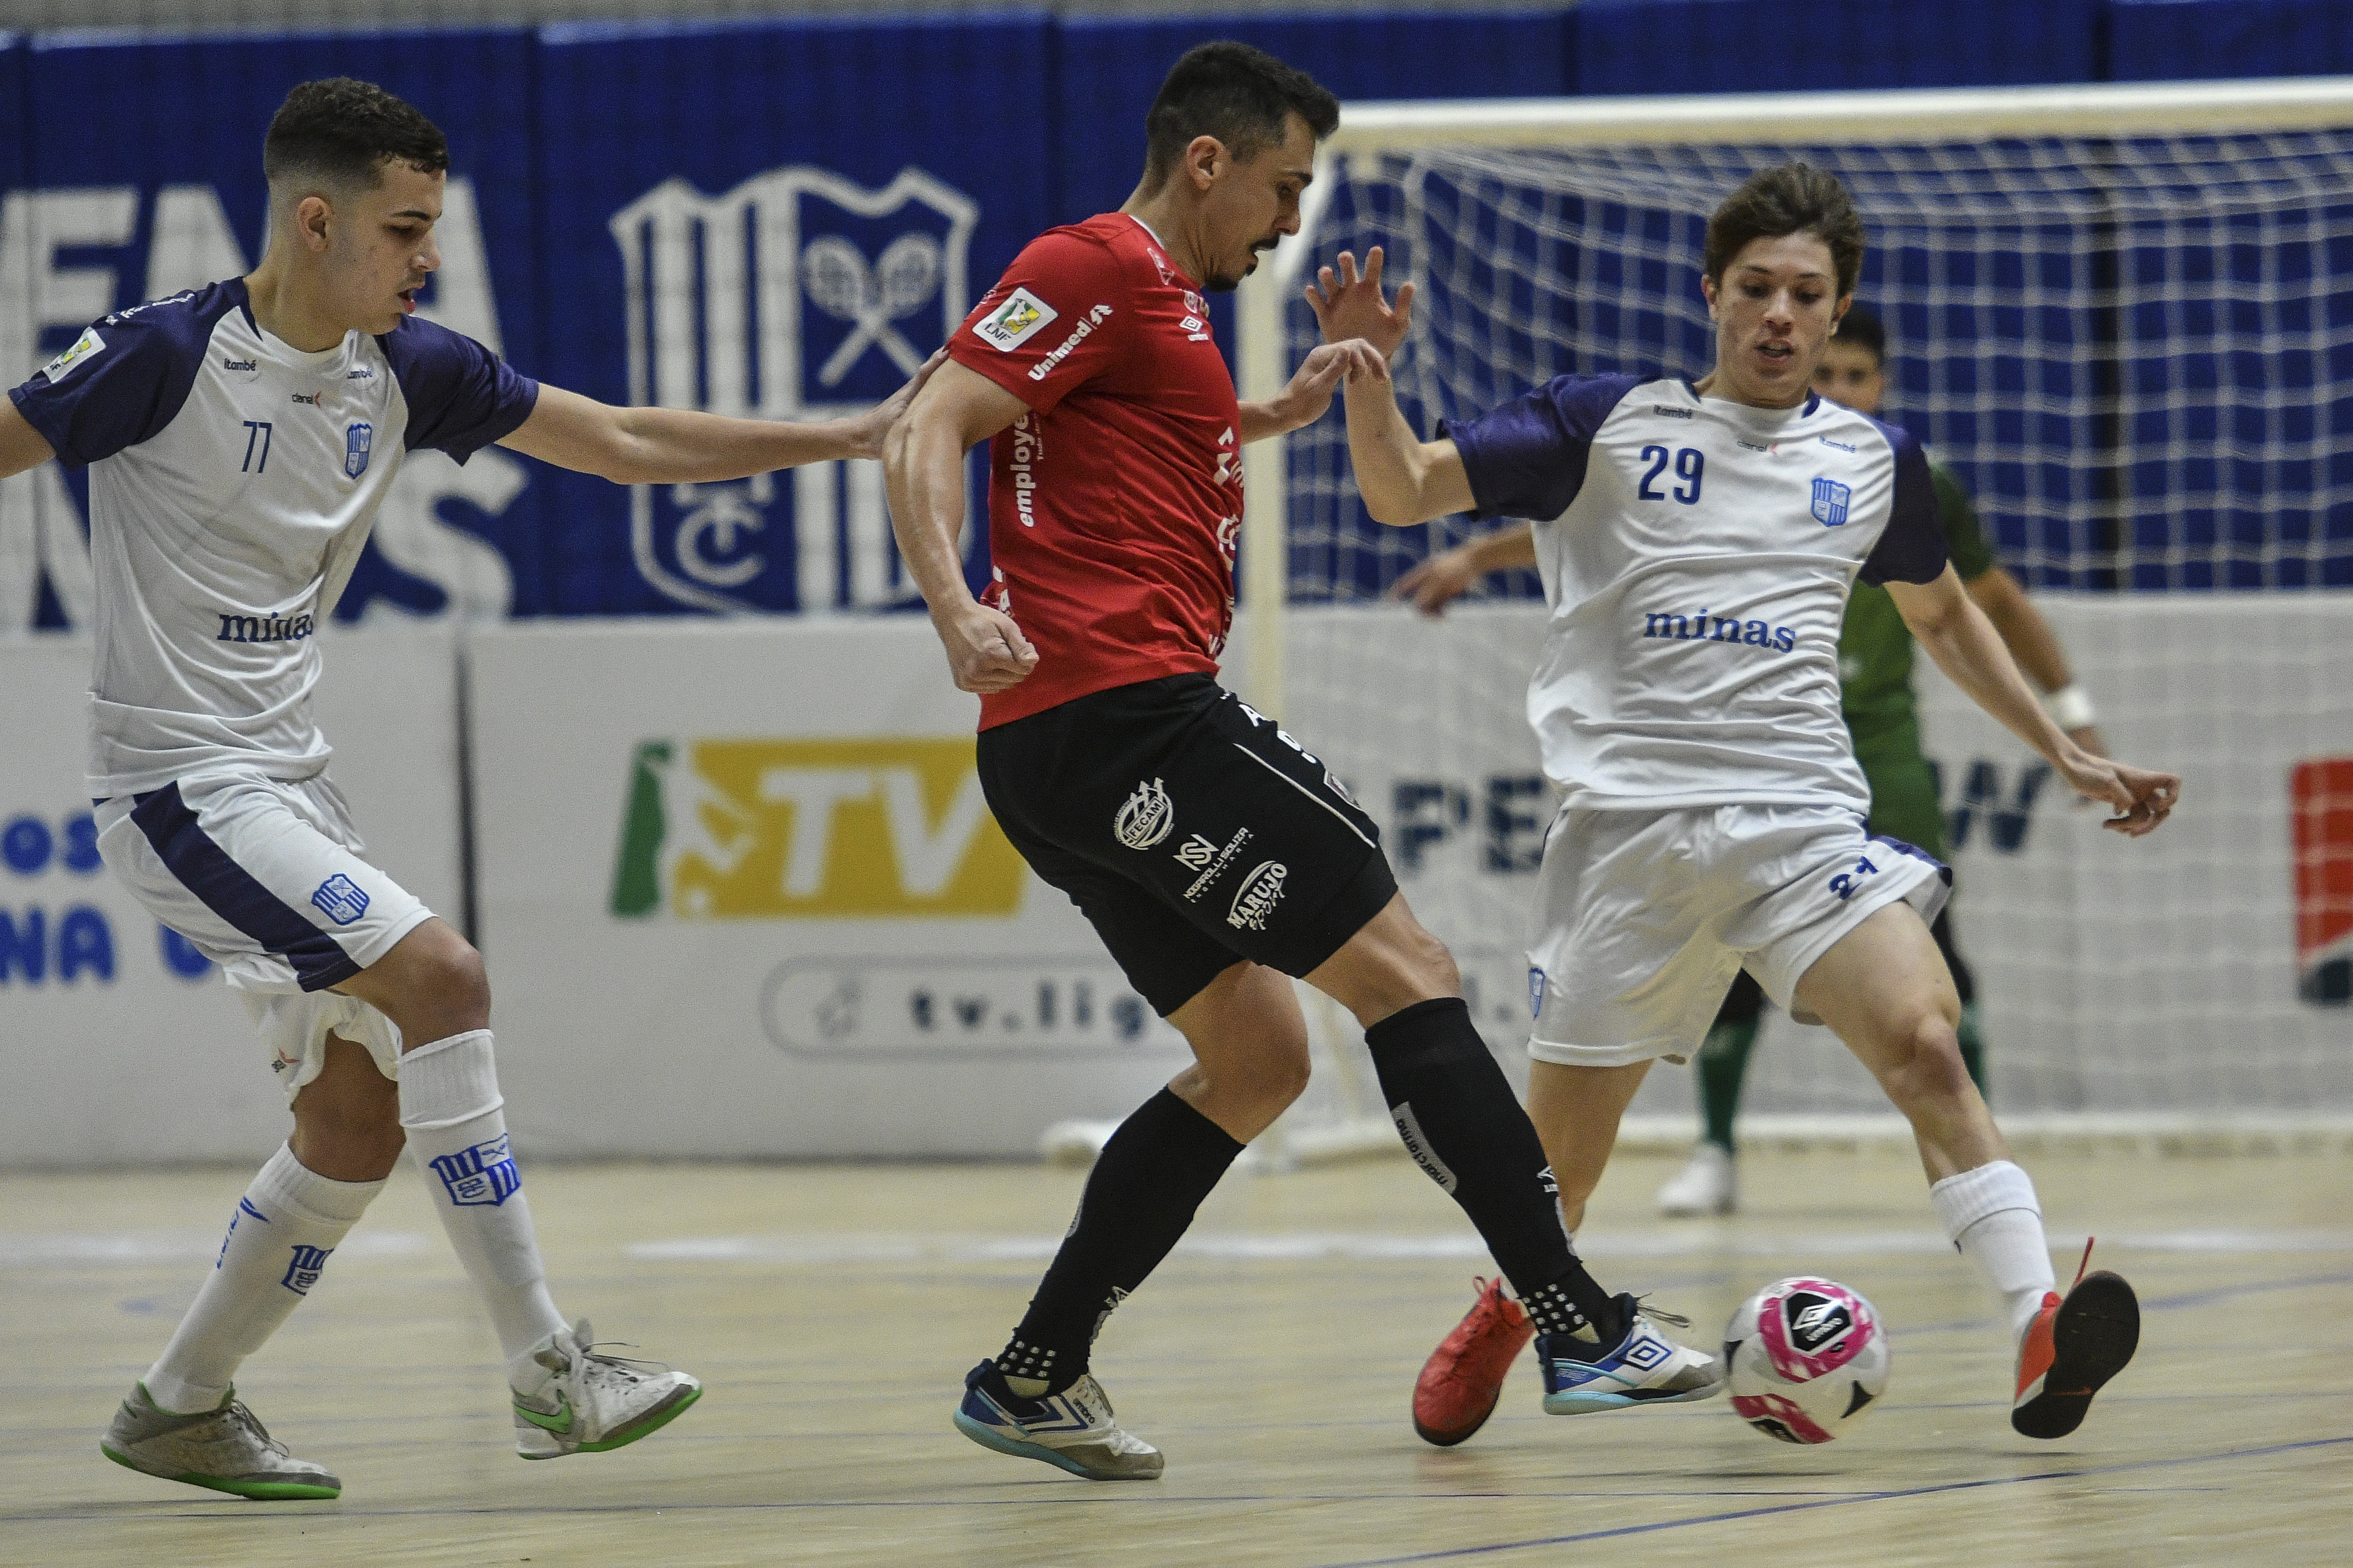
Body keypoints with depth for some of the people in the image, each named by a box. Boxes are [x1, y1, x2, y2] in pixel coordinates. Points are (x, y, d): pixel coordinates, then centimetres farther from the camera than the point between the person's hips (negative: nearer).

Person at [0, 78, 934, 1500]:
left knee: (363, 1124, 6)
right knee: (438, 972, -22)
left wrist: (855, 437, 7)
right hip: (179, 783, -8)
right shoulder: (168, 356, -16)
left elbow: (626, 442, 10)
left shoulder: (407, 369, 5)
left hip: (290, 784, 8)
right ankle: (548, 1369, -20)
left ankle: (181, 1411, 22)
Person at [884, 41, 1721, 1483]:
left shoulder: (1165, 302, 24)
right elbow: (933, 435, -15)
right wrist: (959, 608, -30)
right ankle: (1585, 1332, -11)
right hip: (1129, 715, -11)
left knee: (1257, 1061, 14)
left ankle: (1032, 1378, 13)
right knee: (1409, 974, -9)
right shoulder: (1096, 269, -6)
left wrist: (1268, 417, 36)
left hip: (1067, 764, 11)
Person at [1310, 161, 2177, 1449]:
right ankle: (1503, 1310, 36)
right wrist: (1367, 375, -17)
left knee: (1924, 1040, -24)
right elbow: (1402, 492, 2)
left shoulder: (1875, 463, 14)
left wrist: (2065, 753, 28)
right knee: (1564, 1146, 4)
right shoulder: (1606, 425, 6)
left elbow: (1941, 616, 31)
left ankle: (2039, 1337, -34)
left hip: (1803, 822, 1)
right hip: (1628, 817, -1)